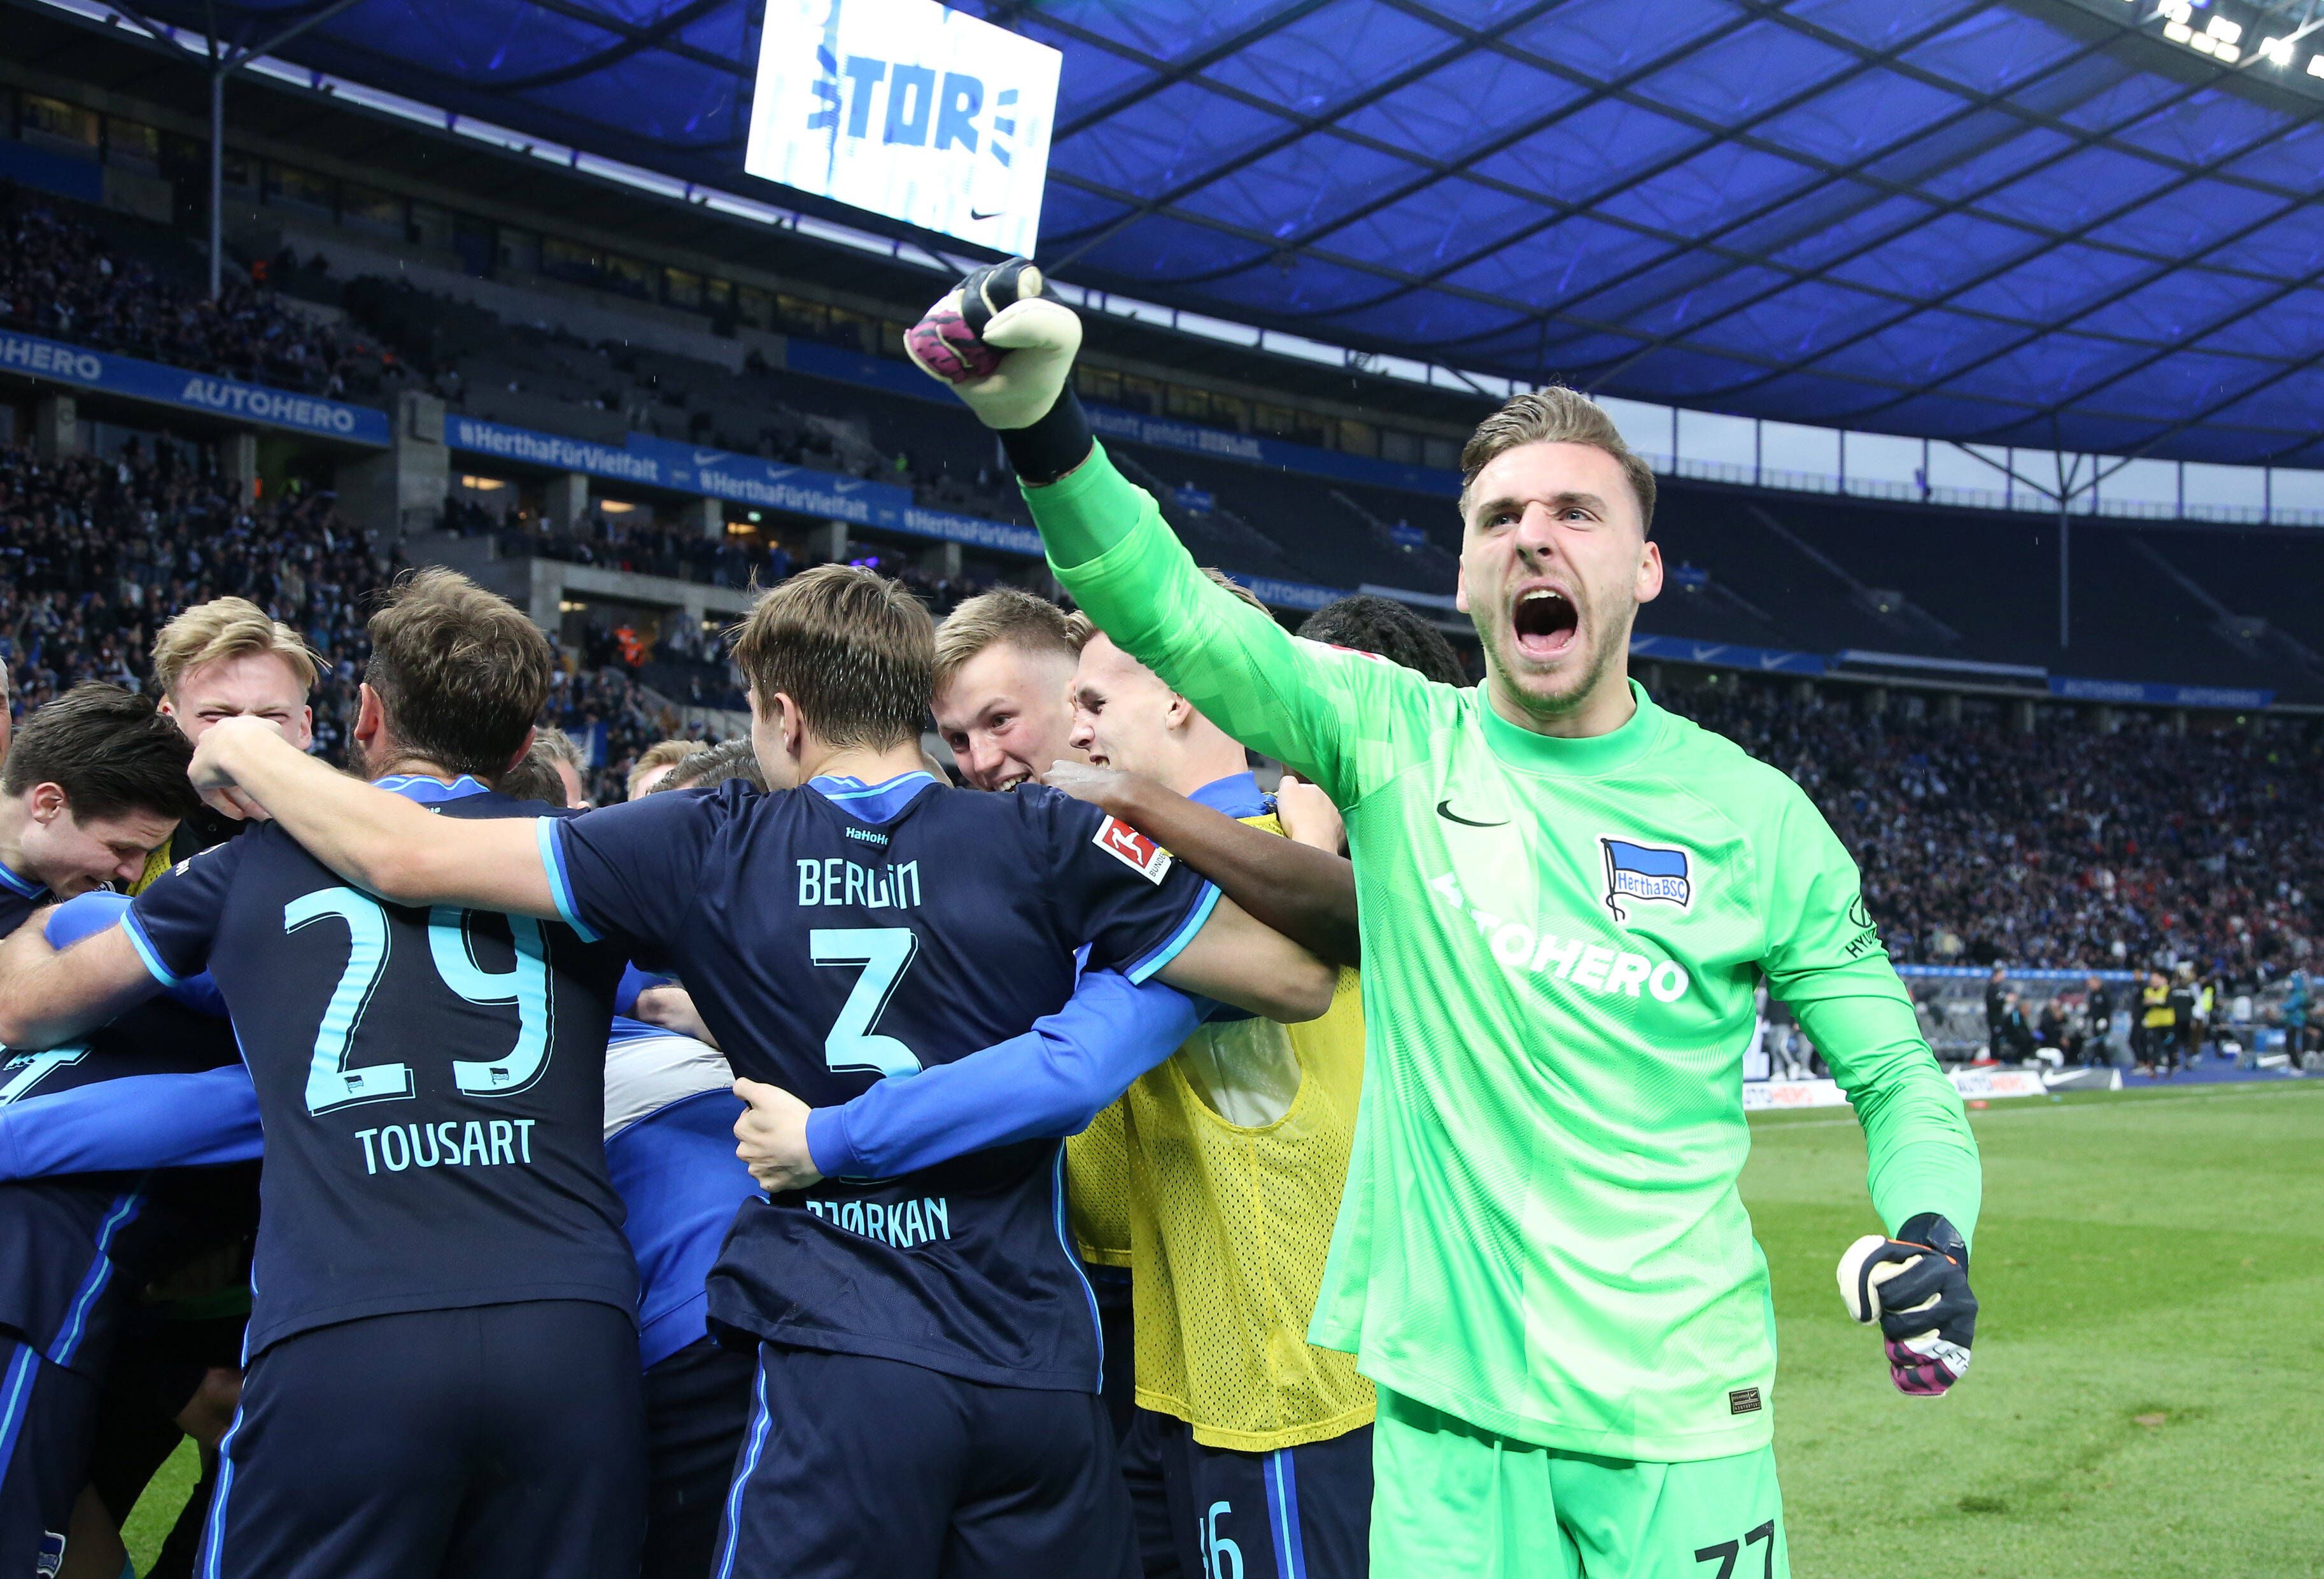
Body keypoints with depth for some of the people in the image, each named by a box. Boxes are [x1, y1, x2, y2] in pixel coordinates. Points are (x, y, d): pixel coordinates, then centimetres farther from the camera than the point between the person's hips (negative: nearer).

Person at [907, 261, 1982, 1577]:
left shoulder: (1751, 813, 1)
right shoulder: (1397, 738, 1)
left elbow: (1895, 1074, 8)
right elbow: (1171, 615, -13)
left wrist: (1933, 1227, -12)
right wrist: (1044, 426, -29)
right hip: (1448, 1403, 0)